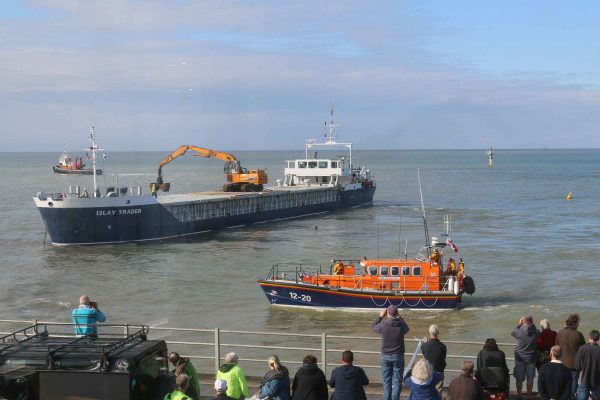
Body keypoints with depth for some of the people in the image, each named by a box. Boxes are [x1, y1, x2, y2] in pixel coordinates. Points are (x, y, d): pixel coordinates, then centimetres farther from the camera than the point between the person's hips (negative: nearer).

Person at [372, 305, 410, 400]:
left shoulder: (383, 325, -14)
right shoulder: (401, 325, -13)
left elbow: (373, 327, 9)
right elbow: (406, 329, 14)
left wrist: (380, 316, 15)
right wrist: (399, 317, 22)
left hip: (385, 356, 1)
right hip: (398, 356, -1)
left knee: (387, 381, 10)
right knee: (397, 382, 5)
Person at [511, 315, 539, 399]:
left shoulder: (519, 331, -16)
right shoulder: (536, 332, -13)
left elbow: (512, 333, 4)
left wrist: (519, 324, 12)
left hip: (520, 357, -1)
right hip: (531, 358, 1)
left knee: (519, 379, 10)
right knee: (530, 378, 11)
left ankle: (518, 395, 15)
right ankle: (529, 395, 16)